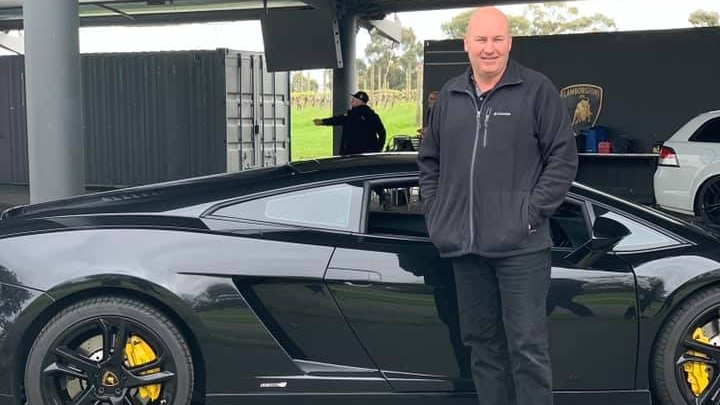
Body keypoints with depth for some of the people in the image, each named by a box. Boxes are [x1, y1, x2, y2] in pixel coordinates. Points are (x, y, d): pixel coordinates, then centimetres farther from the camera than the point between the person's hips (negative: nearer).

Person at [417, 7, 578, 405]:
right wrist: (434, 212, 10)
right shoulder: (449, 96, 12)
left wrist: (533, 211, -11)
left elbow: (563, 158, -3)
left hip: (520, 245, -5)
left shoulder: (537, 90, -2)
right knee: (481, 342, 15)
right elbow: (429, 160, 20)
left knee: (527, 346, -2)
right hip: (464, 244, 5)